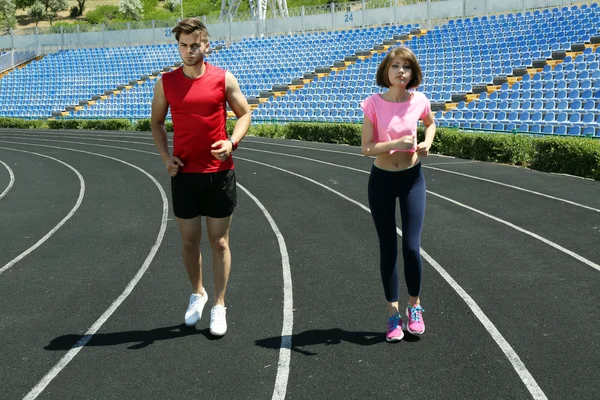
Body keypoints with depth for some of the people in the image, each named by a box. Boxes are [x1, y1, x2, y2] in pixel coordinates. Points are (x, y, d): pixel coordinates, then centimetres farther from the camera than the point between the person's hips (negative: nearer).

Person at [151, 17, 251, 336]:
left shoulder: (223, 79, -3)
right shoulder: (166, 82, 2)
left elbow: (244, 114, 5)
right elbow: (157, 122, 13)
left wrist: (232, 142, -13)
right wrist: (165, 156, -2)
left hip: (219, 173, -1)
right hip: (184, 173, 2)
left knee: (219, 242, 5)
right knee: (189, 241, 10)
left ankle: (219, 306, 16)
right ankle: (197, 293, 34)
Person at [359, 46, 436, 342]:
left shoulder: (419, 101, -7)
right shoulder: (373, 103, -13)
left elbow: (430, 123, 16)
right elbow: (366, 148, -15)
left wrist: (428, 142, -3)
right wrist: (397, 143, -28)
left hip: (411, 178, 1)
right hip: (381, 180, -1)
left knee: (411, 247, -4)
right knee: (388, 249, 5)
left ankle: (414, 307, 20)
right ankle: (393, 313, 19)